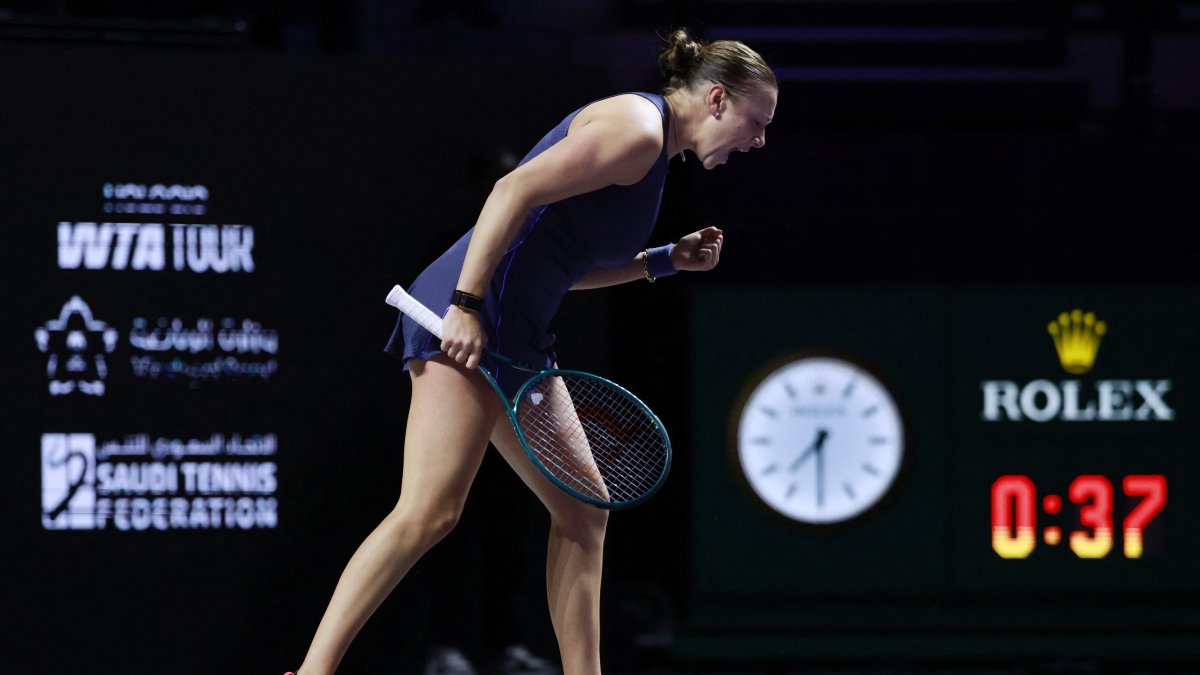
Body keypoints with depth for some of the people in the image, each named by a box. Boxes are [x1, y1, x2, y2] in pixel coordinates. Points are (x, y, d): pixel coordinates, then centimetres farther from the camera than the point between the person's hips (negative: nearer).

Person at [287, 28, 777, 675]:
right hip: (469, 318, -11)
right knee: (429, 512, -18)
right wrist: (466, 305, -23)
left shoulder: (652, 149, 23)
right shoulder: (635, 128, -8)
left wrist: (667, 259, 19)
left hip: (514, 339, 11)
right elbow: (513, 191, -18)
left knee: (581, 513, 11)